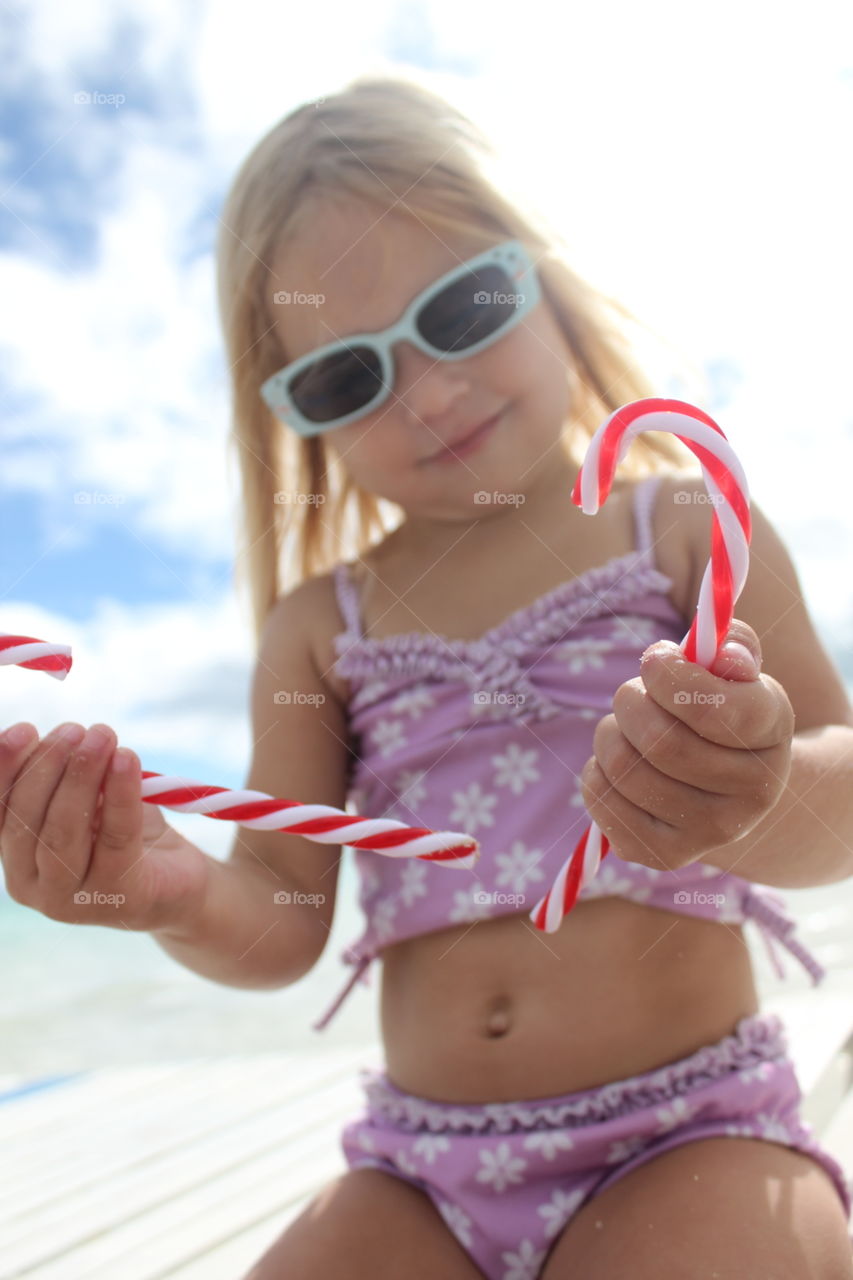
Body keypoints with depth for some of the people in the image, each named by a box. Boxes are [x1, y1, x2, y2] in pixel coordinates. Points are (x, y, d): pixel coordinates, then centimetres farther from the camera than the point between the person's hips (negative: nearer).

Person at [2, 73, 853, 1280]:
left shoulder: (685, 526, -1)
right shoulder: (320, 627, 4)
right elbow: (284, 920, 1)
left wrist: (753, 802, -32)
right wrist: (179, 897, -22)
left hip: (690, 1135, -2)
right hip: (421, 1162, 3)